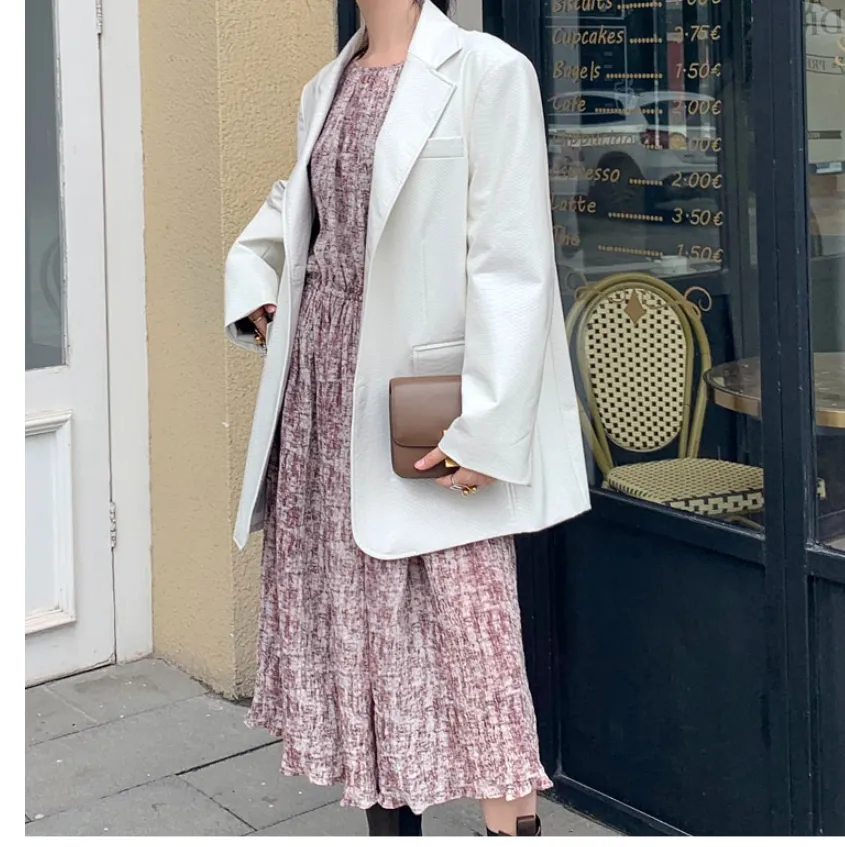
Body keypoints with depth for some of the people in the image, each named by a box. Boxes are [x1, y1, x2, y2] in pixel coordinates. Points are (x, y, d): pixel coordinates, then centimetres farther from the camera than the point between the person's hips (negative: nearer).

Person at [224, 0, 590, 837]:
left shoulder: (485, 72, -9)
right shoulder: (326, 89, 13)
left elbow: (511, 264, -15)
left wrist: (486, 426, -19)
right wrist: (255, 296, 14)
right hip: (324, 399, 7)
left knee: (468, 636, -7)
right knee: (353, 620, 11)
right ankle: (389, 825, 23)